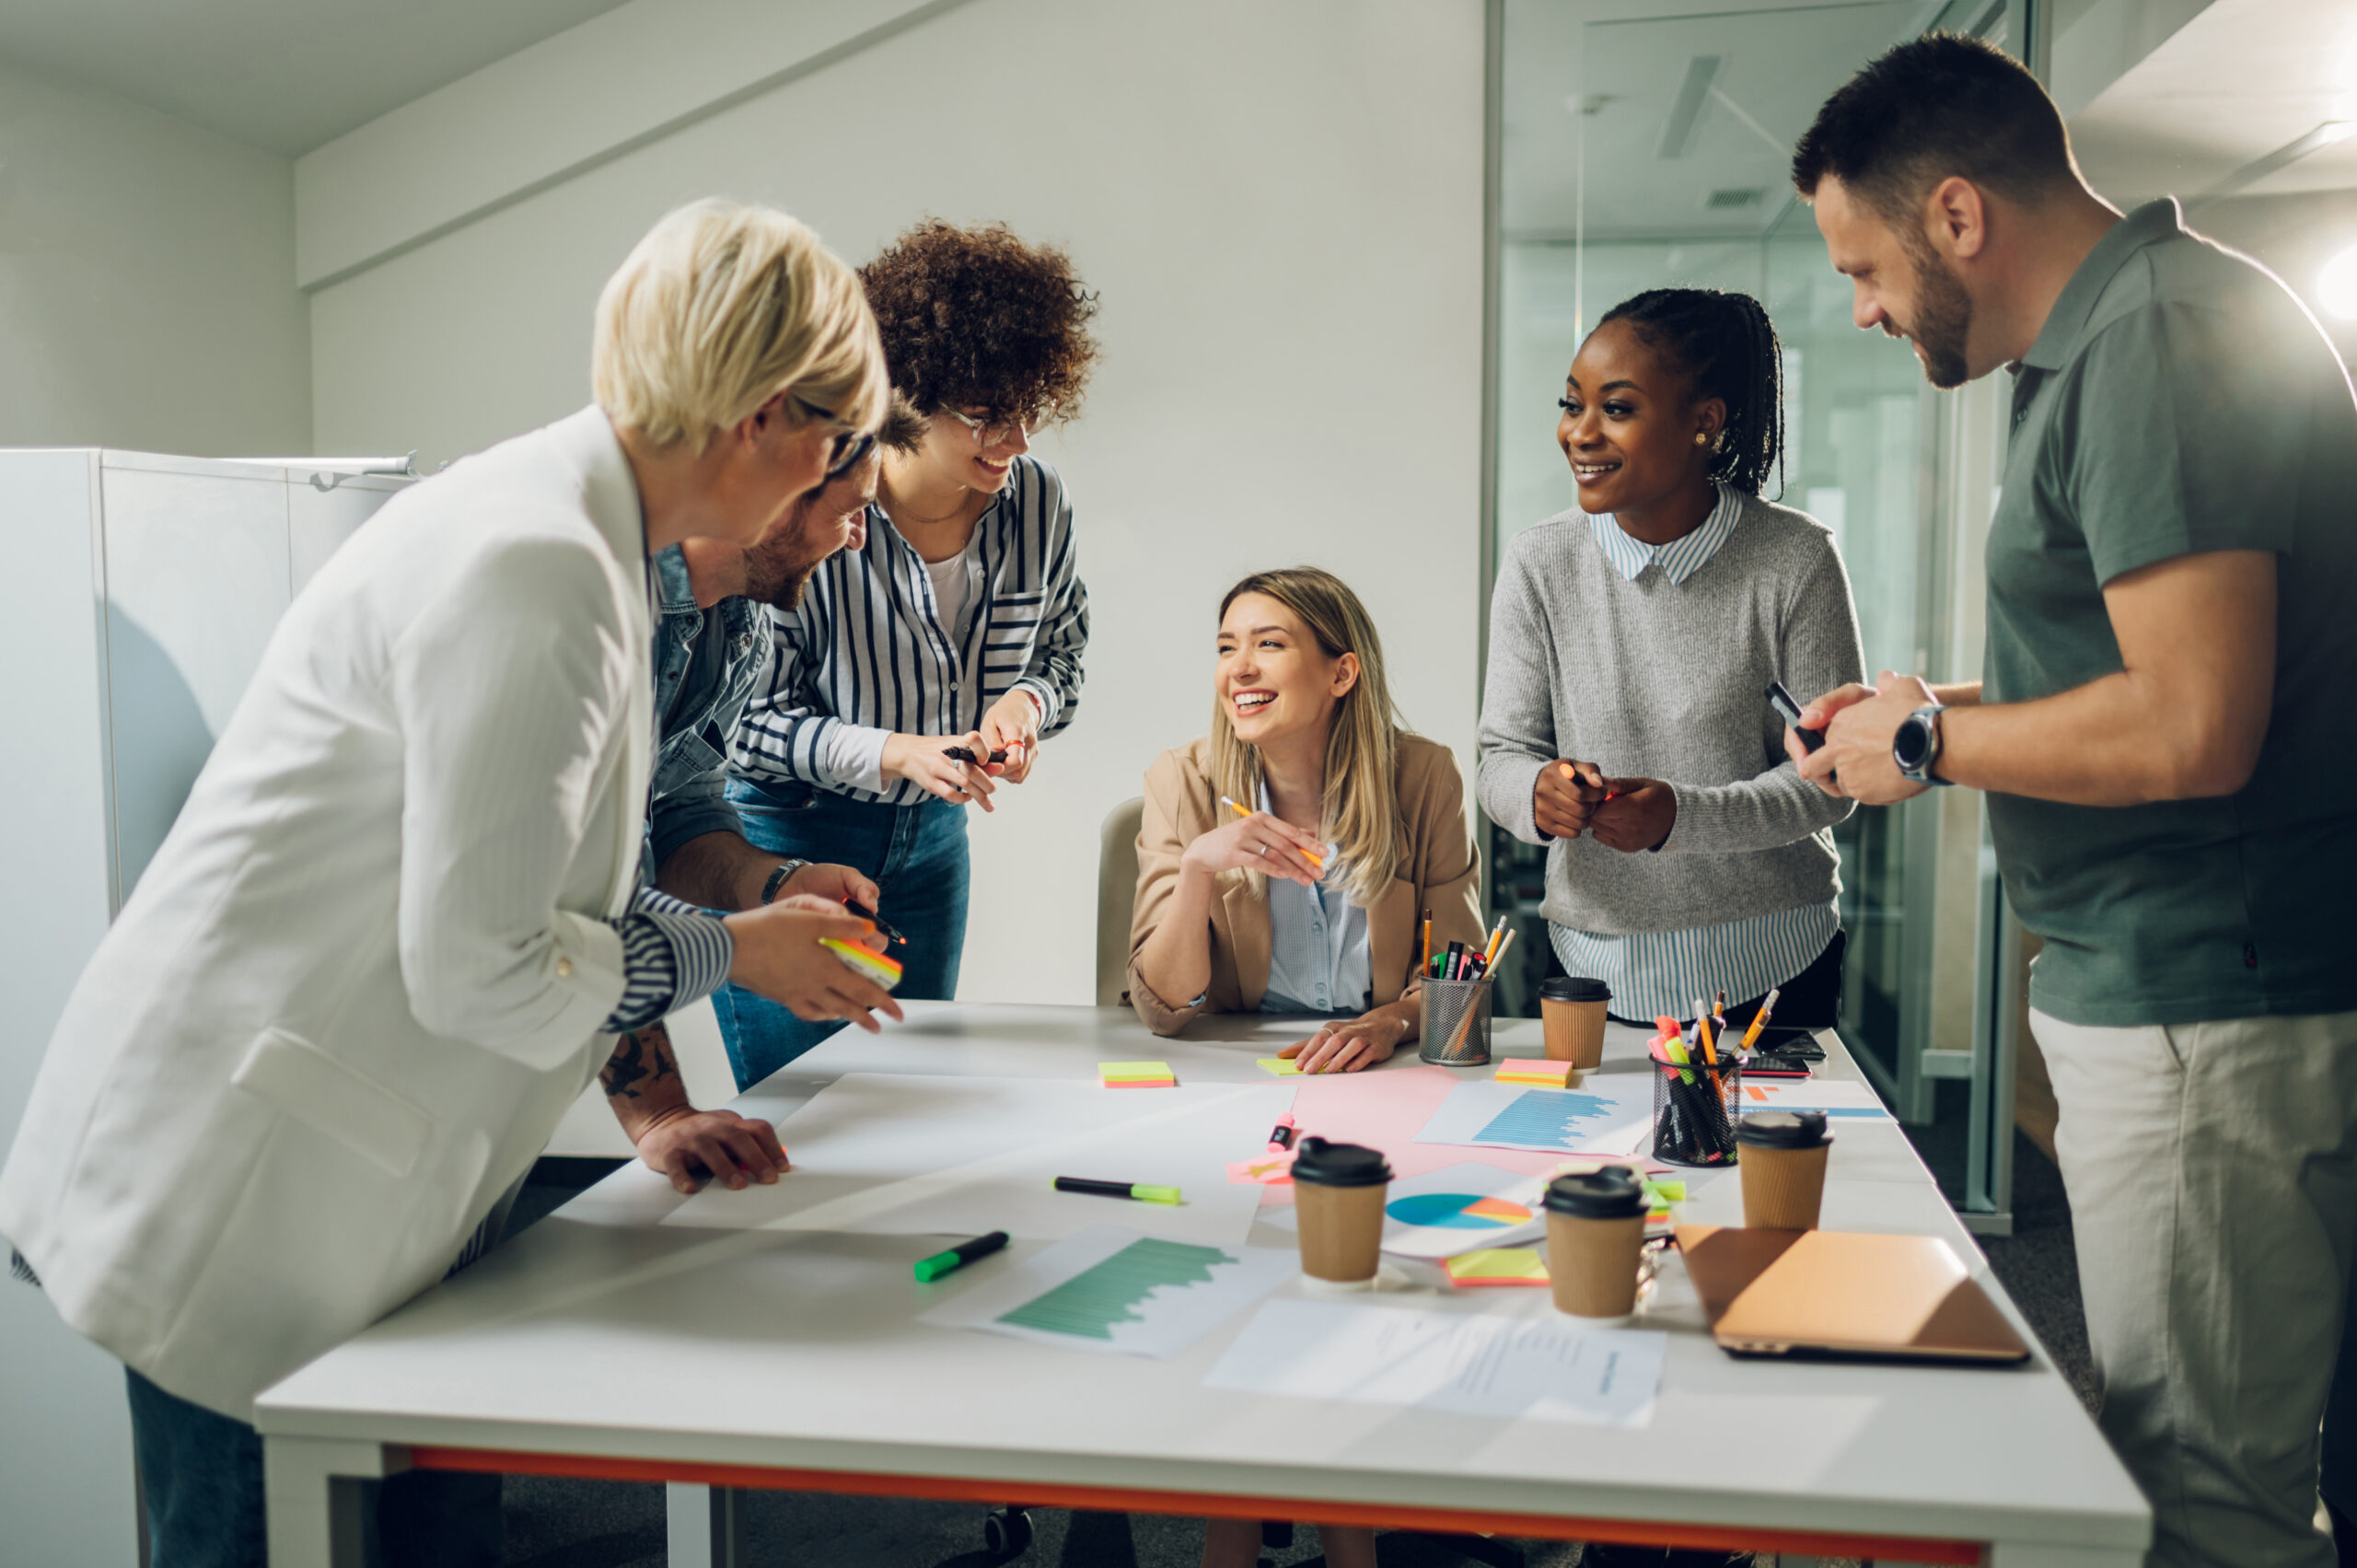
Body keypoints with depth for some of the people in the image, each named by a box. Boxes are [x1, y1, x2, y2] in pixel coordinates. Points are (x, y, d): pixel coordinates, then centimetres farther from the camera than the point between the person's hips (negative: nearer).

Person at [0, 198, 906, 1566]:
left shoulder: (577, 535, 9)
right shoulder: (536, 570, -24)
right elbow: (479, 969, -23)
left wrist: (641, 1108, 12)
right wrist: (733, 951, -9)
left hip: (352, 1181, 9)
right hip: (246, 1197, -9)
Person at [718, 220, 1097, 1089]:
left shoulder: (1037, 503, -8)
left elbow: (1060, 653, 9)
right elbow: (746, 715, -16)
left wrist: (1026, 701, -14)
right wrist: (894, 753, -28)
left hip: (931, 839, 5)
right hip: (782, 836, -5)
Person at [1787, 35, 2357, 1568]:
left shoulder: (2159, 344, -17)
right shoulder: (2131, 335, 16)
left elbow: (2194, 730, -26)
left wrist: (1929, 741, -11)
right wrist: (1961, 707, 13)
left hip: (2208, 1018, -11)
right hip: (2174, 991, 11)